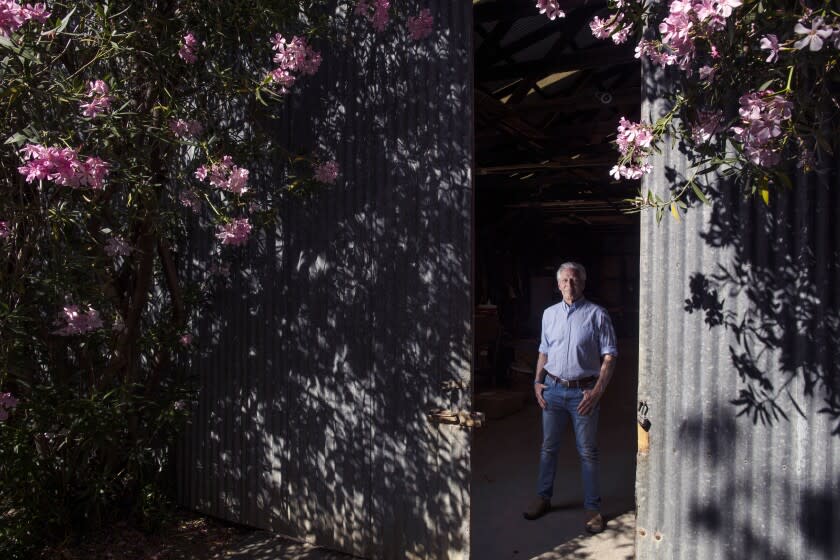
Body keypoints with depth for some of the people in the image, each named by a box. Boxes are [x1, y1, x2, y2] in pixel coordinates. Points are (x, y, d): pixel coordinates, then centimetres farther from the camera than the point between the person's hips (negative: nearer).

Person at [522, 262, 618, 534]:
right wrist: (537, 381, 4)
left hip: (583, 391, -3)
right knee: (548, 447, 12)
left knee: (587, 452, 5)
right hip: (553, 389, 4)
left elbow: (609, 356, -6)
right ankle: (543, 498, 27)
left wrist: (597, 391, -15)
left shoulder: (597, 314, -5)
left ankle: (592, 508, 17)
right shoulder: (549, 314, 8)